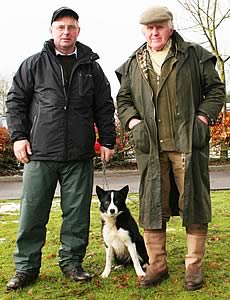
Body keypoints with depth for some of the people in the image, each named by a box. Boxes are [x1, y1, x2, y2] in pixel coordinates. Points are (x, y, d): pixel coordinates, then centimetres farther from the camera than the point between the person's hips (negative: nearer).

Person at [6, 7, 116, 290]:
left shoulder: (92, 67, 11)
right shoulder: (33, 64, 6)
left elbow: (105, 108, 13)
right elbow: (16, 101, 7)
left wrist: (107, 141, 7)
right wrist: (18, 135, -2)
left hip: (80, 157, 1)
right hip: (40, 154, -1)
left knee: (77, 213, 7)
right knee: (32, 213, 3)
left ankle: (72, 261, 23)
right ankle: (26, 267, 17)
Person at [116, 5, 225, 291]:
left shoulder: (194, 56, 5)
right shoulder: (132, 65, 13)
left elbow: (215, 89, 7)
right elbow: (123, 99, 19)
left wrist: (203, 118, -5)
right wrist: (132, 122, 1)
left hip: (187, 144, -2)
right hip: (151, 146, 3)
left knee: (193, 201, 3)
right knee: (152, 205, 6)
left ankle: (194, 266, 16)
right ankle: (157, 264, 19)